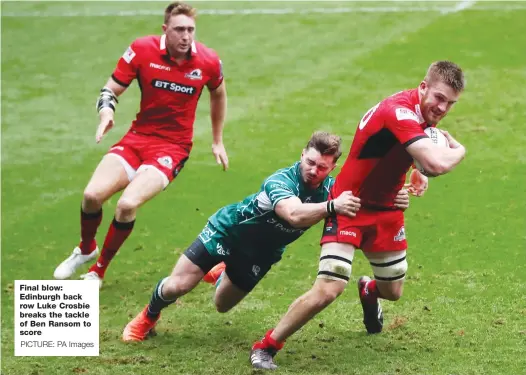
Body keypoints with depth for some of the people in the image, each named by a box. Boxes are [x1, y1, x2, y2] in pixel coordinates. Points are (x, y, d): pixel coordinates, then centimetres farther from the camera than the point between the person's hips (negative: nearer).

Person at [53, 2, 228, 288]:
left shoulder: (208, 61, -9)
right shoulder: (142, 50, -11)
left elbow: (218, 94, 14)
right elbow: (111, 89, -3)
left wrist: (217, 141, 20)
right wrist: (106, 111, -26)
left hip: (173, 147, -2)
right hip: (138, 136, 2)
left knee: (127, 204, -23)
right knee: (93, 194, -16)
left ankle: (98, 271, 1)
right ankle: (85, 250, 18)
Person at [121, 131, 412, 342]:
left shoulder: (331, 188, -18)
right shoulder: (281, 181, -37)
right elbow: (294, 214, -57)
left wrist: (393, 200, -47)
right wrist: (332, 207, -74)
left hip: (259, 255, 5)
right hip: (227, 232, -5)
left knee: (222, 305, 17)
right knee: (177, 286, -11)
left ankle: (221, 274, 53)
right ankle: (148, 317, 24)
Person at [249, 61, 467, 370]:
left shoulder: (421, 113, -1)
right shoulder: (398, 112, -30)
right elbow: (438, 164, -41)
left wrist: (417, 173, 1)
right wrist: (459, 150, -19)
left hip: (386, 211, 8)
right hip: (351, 207, -8)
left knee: (393, 292, 17)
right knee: (328, 289, -21)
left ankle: (369, 290, 55)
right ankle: (266, 347, -6)